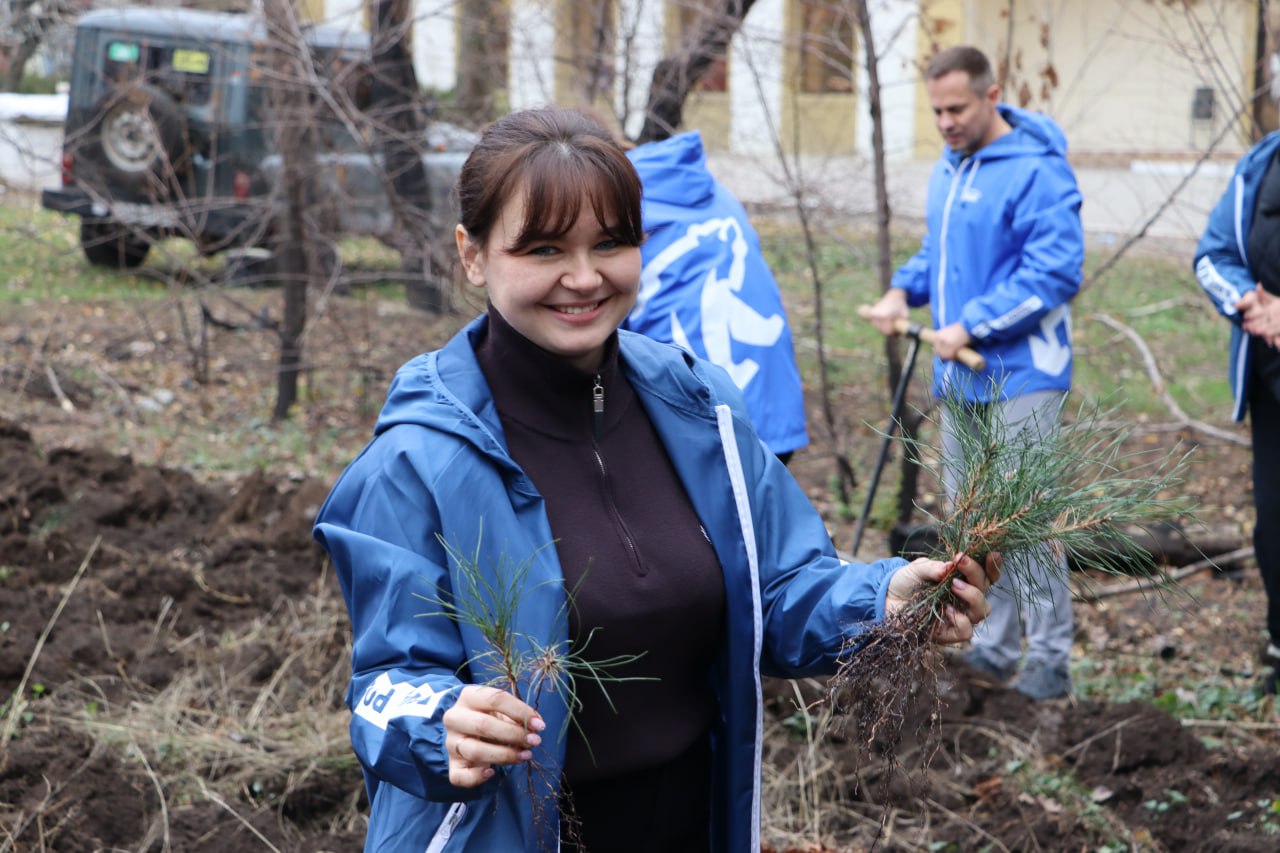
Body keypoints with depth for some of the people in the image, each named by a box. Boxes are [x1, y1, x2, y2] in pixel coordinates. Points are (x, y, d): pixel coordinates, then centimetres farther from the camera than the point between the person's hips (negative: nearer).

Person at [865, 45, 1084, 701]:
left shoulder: (1037, 171, -15)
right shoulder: (948, 169, 13)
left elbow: (1055, 272, -20)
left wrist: (972, 326, -21)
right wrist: (903, 290, 5)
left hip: (1021, 377, -9)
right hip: (960, 377, 9)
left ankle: (1050, 660, 0)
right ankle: (994, 648, 23)